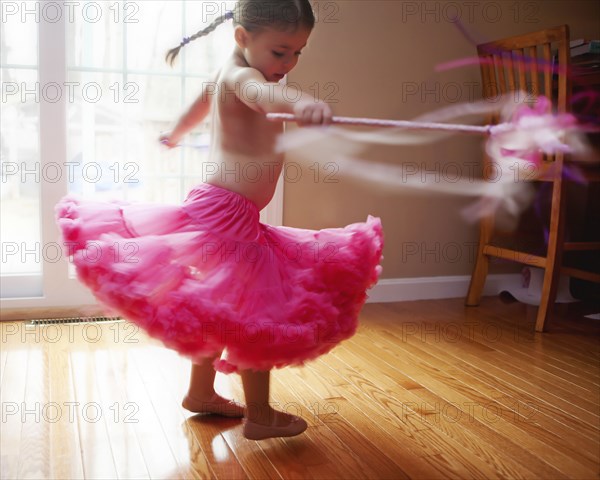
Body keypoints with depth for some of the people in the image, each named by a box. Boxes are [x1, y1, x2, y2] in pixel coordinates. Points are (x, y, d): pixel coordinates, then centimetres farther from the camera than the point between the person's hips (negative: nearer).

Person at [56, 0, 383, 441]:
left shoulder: (225, 77, 12)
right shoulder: (240, 76, -18)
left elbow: (201, 102, 33)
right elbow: (260, 93, -44)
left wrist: (175, 135, 54)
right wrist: (298, 102, -67)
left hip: (214, 209, 10)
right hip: (228, 212, -10)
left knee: (219, 309, 20)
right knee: (258, 311, -4)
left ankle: (201, 392, 35)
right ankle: (260, 416, 8)